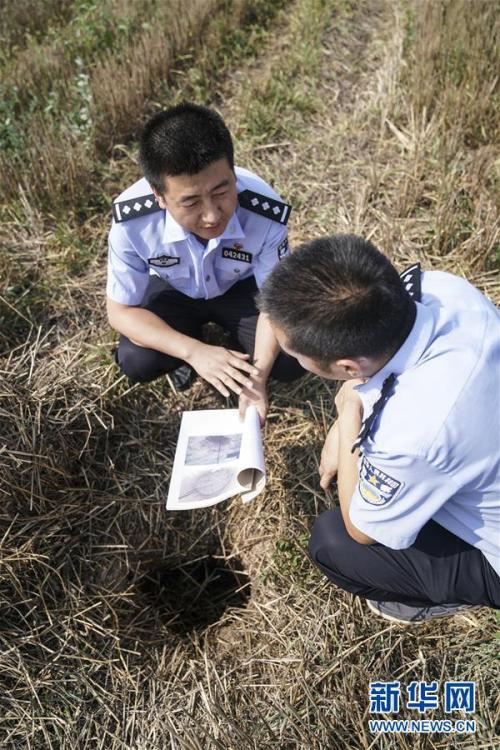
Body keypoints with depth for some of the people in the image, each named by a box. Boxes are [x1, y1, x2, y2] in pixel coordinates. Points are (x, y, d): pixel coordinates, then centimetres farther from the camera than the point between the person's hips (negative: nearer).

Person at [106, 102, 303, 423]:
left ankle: (234, 347, 12)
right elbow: (121, 310, -23)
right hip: (174, 289, 0)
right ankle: (182, 358, 10)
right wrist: (193, 351, -37)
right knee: (136, 362, -24)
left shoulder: (266, 212, -36)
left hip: (240, 287, 0)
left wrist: (258, 375, -36)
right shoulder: (132, 220, -35)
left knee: (290, 362, -20)